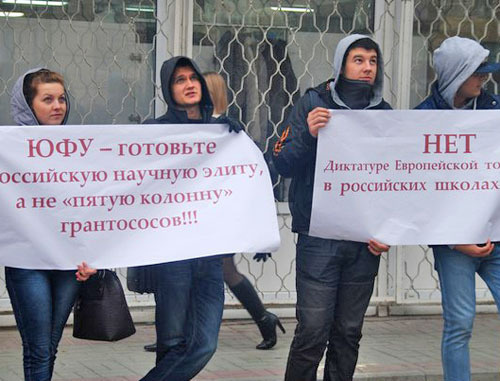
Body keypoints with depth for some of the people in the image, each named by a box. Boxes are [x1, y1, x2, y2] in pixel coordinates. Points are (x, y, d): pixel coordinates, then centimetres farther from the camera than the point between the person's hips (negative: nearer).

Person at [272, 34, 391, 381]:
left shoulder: (384, 113, 8)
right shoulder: (314, 103, 0)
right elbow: (283, 164, -5)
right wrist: (308, 134, -22)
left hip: (365, 241, 3)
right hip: (319, 236, -3)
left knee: (349, 332, 9)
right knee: (313, 331, -6)